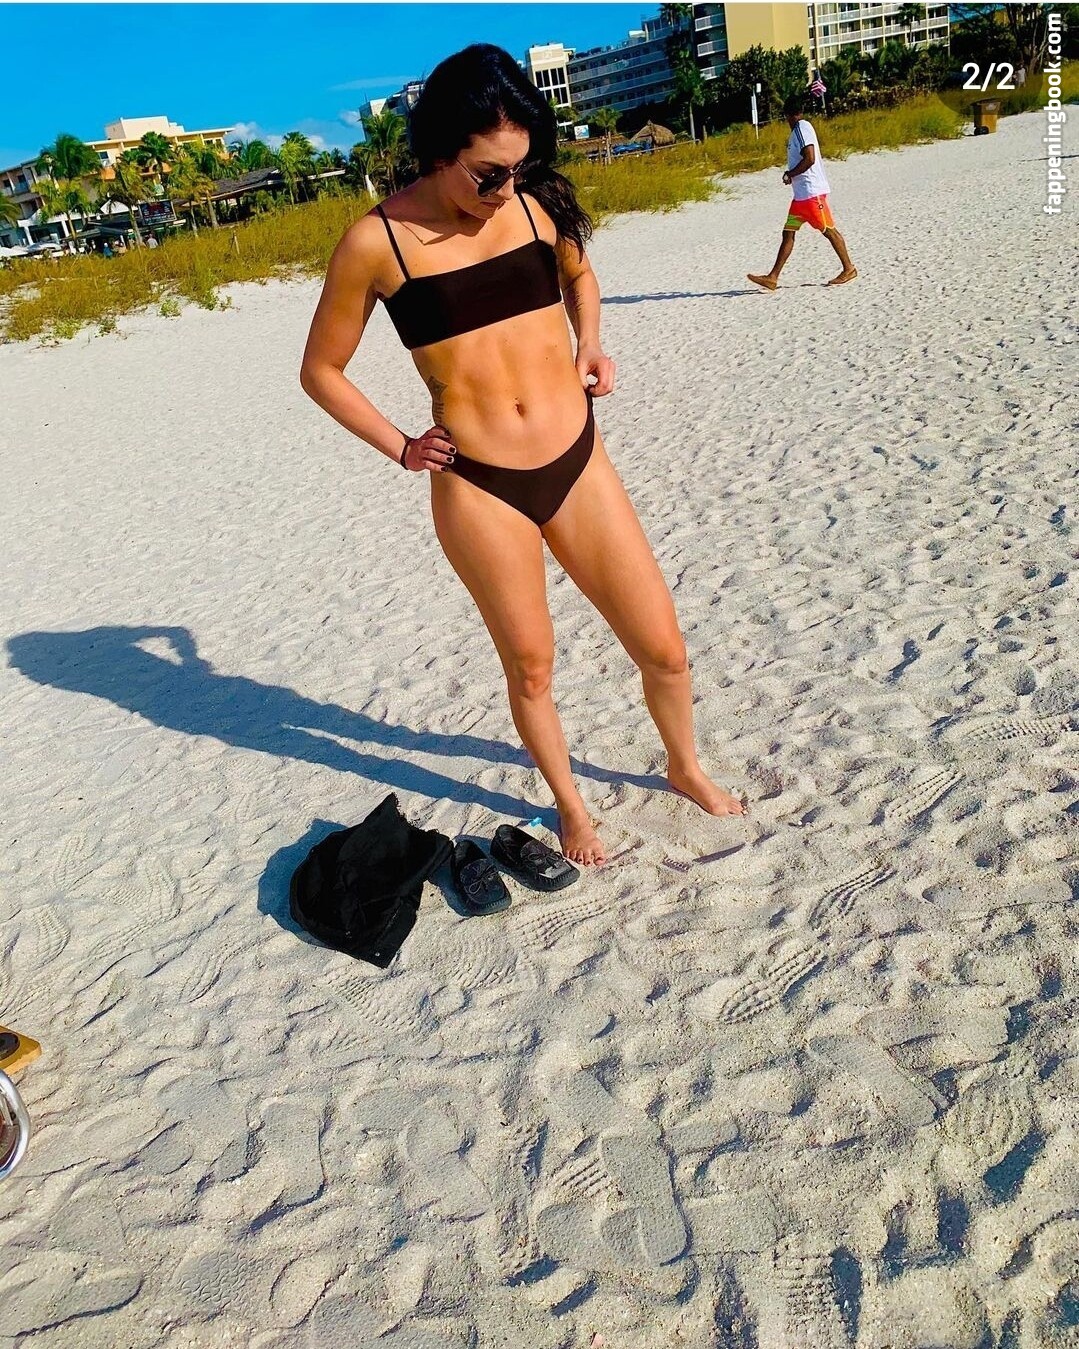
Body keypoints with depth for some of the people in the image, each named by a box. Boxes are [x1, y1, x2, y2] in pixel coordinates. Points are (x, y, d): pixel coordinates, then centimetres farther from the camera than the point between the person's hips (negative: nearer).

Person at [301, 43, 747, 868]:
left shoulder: (537, 204, 2)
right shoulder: (378, 241, -7)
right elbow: (321, 370, 4)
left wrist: (590, 343, 8)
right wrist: (400, 448, -2)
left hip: (578, 463, 3)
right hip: (478, 489, -3)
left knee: (664, 647, 8)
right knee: (531, 667, 12)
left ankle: (686, 768, 39)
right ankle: (571, 806, 39)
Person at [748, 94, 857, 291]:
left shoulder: (802, 127, -12)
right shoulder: (799, 129, 16)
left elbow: (810, 159, -21)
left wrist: (790, 175, -11)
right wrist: (791, 175, 10)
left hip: (811, 191, -10)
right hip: (801, 193, 10)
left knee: (828, 230, -2)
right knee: (788, 232, 4)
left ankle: (849, 269, 7)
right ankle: (773, 278, 2)